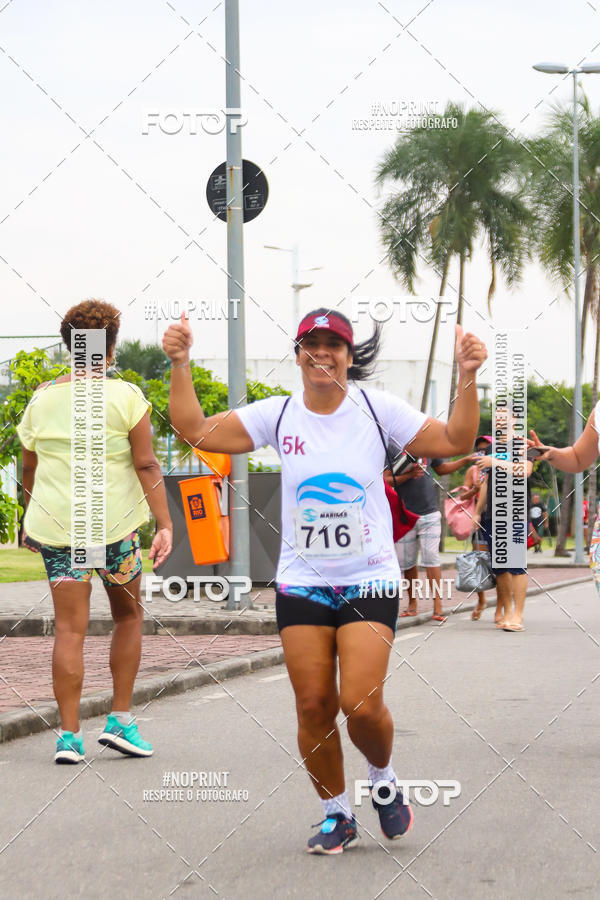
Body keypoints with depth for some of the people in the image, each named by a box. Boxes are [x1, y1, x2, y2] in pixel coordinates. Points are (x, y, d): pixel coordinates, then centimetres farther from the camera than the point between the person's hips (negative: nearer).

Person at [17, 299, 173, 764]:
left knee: (70, 628, 2)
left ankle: (69, 734, -2)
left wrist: (31, 521, 27)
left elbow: (29, 469, 14)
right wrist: (165, 524, -10)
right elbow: (146, 465, -10)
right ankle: (120, 719, 11)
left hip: (55, 523, 3)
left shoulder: (42, 398, 7)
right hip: (113, 521, -3)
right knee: (128, 614, 16)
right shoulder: (124, 396, -5)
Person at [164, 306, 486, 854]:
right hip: (301, 583, 2)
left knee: (361, 705, -12)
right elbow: (196, 430, 0)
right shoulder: (277, 415, 2)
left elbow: (454, 442, -4)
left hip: (370, 581, -2)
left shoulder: (378, 408, -2)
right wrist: (180, 366, -10)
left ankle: (383, 778, 19)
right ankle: (337, 815, 18)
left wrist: (468, 379, -15)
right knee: (314, 706, 0)